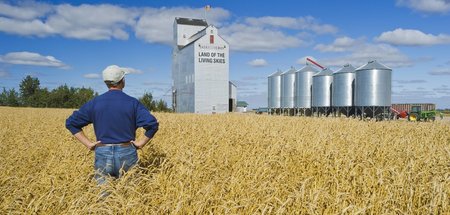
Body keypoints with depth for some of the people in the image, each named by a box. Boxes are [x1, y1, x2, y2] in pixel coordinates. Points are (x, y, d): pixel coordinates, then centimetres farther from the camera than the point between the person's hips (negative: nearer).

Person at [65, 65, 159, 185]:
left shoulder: (94, 103, 3)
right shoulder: (132, 103, -4)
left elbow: (71, 122, 4)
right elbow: (152, 124, -15)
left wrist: (88, 143, 3)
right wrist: (141, 143, -3)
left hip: (102, 154, 2)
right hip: (127, 154, -1)